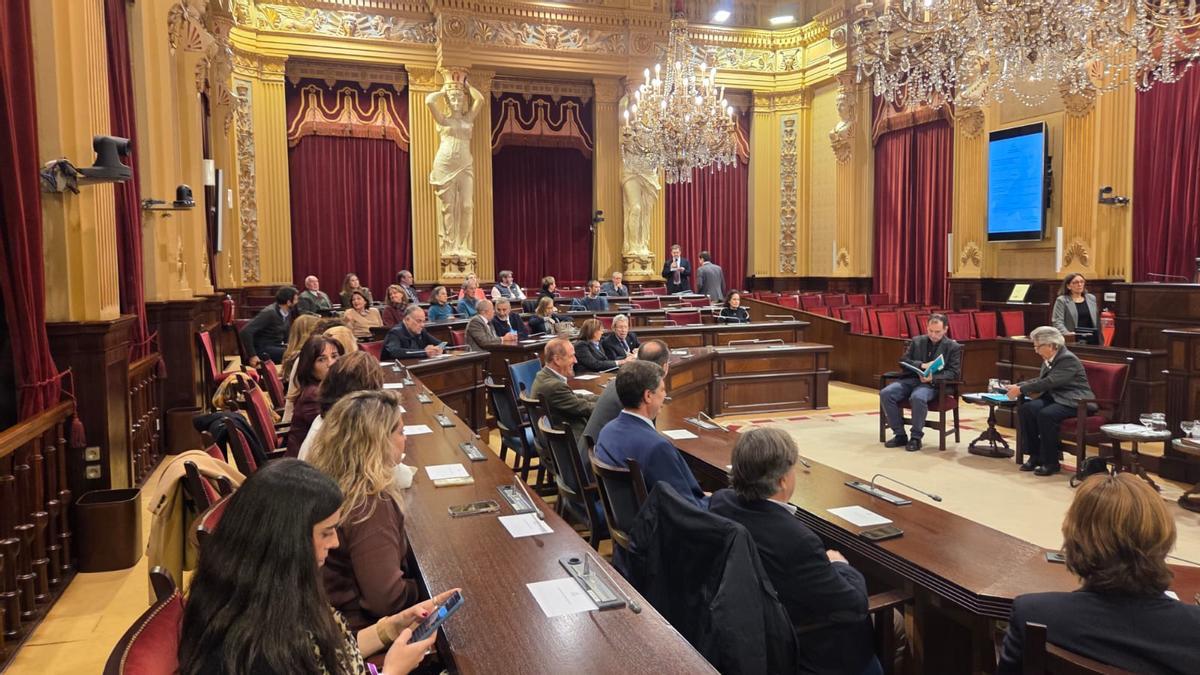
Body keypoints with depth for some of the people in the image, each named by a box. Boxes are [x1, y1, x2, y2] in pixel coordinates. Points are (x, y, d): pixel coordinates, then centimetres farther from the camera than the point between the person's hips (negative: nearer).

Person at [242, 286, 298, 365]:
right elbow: (246, 331, -26)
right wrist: (252, 355, -27)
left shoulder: (288, 312, 3)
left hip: (277, 346, 8)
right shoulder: (269, 313, -20)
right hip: (263, 349, -8)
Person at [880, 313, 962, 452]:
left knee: (917, 397, -38)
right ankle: (899, 435, -11)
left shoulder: (953, 347, 6)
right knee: (886, 393, -23)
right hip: (911, 378, 4)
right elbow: (903, 361, 9)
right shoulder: (916, 341, 16)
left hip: (933, 383, -4)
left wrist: (932, 378, -19)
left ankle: (916, 438, -19)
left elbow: (953, 373, -1)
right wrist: (921, 365, -10)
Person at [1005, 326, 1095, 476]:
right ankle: (1035, 455, -8)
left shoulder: (1068, 359, -18)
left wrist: (1021, 390, -23)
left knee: (1046, 414, -33)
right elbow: (1040, 379, 17)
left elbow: (1048, 382, -26)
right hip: (1054, 397, 8)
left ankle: (1051, 462, -19)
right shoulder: (1049, 359, 8)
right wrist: (1018, 385, 1)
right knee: (1025, 408, -16)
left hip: (1074, 402, -8)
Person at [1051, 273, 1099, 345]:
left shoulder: (1091, 298, 16)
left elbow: (1097, 321, 18)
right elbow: (1057, 322, -10)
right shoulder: (1061, 300, -1)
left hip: (1092, 339, 5)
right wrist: (1067, 334, -24)